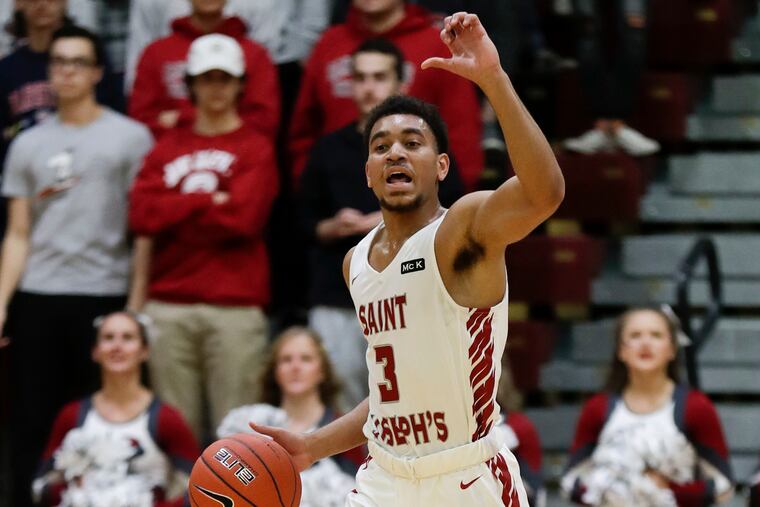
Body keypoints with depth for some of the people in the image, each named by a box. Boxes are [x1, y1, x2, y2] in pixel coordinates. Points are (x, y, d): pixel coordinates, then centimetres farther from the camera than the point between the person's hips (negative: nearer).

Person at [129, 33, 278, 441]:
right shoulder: (167, 148, 16)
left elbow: (243, 218, -9)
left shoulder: (255, 149, 6)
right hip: (169, 304, 3)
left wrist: (175, 210, 0)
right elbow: (141, 215, 1)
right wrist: (209, 201, -3)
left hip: (235, 306, -3)